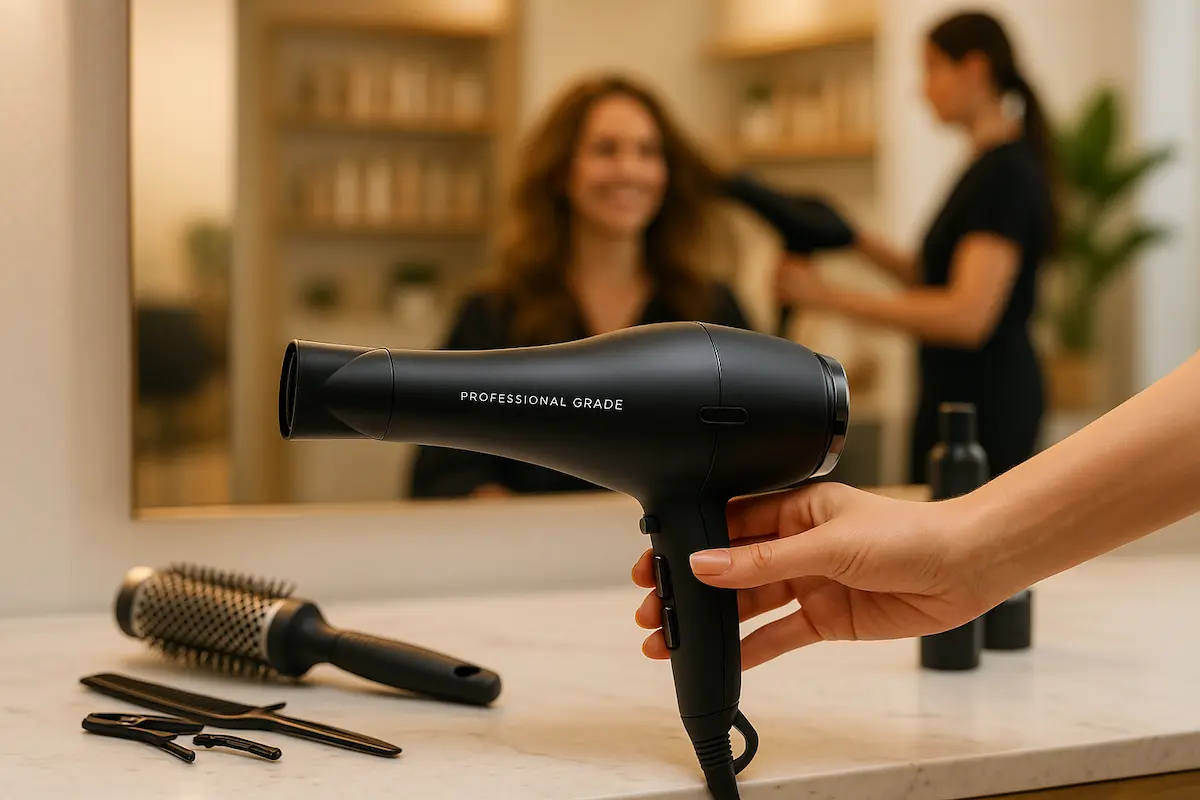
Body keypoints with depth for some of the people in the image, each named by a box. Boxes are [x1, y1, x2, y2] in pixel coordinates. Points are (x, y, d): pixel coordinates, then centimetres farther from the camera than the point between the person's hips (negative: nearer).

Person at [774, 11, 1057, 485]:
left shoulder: (1006, 172, -17)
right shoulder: (990, 167, 14)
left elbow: (969, 314, -25)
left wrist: (832, 298, -24)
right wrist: (862, 244, 9)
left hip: (985, 397, -10)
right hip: (959, 391, 10)